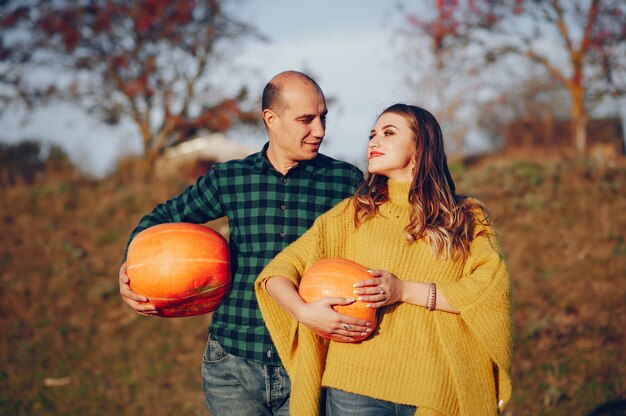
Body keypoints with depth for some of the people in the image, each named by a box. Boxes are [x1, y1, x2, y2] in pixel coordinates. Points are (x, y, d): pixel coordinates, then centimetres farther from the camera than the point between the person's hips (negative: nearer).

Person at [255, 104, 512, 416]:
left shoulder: (469, 217, 8)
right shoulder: (353, 213, 10)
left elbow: (493, 289, -7)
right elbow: (277, 272, 7)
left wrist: (405, 290, -14)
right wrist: (304, 312, -14)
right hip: (355, 387, 1)